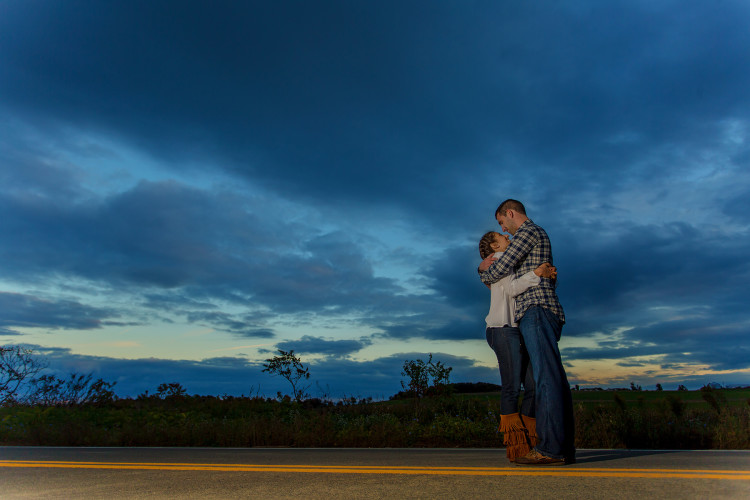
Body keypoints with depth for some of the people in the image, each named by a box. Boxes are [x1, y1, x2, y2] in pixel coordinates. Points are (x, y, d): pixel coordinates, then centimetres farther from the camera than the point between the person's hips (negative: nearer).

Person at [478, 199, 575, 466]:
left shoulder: (528, 231, 0)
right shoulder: (540, 237, 31)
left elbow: (500, 269, -9)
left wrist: (484, 272, 15)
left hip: (536, 309, -10)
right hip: (547, 313, 10)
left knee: (546, 375, -16)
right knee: (553, 379, 2)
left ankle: (550, 447, -20)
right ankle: (564, 448, 1)